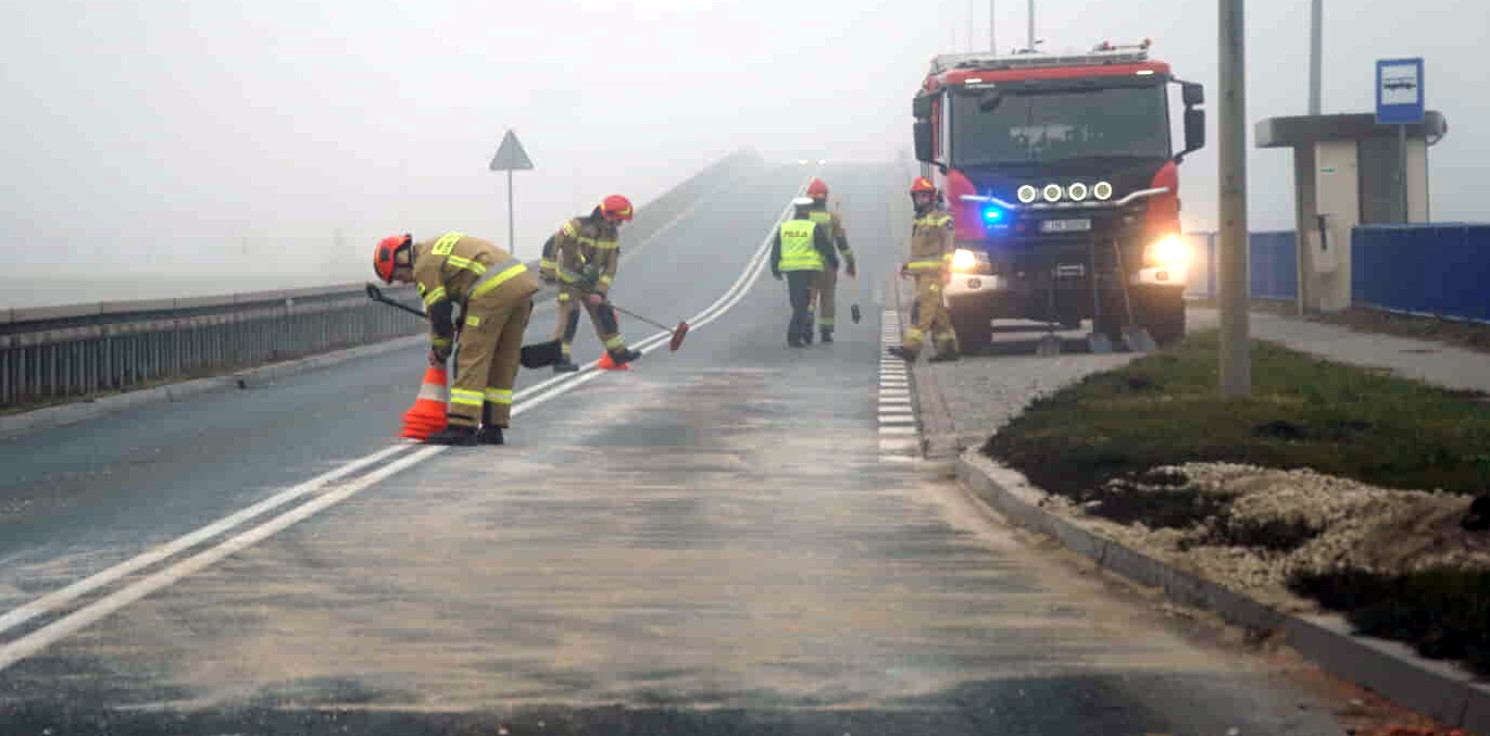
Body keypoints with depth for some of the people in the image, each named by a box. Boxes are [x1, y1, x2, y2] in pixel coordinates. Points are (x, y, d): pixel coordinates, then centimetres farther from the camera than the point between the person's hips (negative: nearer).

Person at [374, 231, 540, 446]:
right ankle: (493, 429, 16)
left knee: (473, 359, -5)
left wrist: (440, 350, 17)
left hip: (494, 289, -9)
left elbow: (439, 313, 1)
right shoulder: (439, 247, 27)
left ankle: (461, 429, -8)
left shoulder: (424, 266, -1)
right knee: (503, 362, 12)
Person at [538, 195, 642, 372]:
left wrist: (599, 292, -12)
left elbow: (610, 267, -3)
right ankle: (560, 359, -16)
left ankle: (618, 353, 22)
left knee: (604, 314, 9)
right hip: (568, 279, -6)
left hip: (590, 281, 7)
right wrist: (548, 272, -24)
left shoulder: (613, 234, -2)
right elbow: (551, 245, -24)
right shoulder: (578, 226, -23)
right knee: (569, 314, -17)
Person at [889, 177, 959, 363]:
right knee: (937, 313, 10)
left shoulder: (941, 217, -5)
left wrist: (946, 269, -21)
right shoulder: (918, 220, 22)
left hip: (934, 272, -9)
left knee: (923, 309, -16)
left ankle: (911, 348, -24)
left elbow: (949, 243, -13)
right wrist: (907, 265, 17)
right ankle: (947, 348, 13)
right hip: (921, 273, 9)